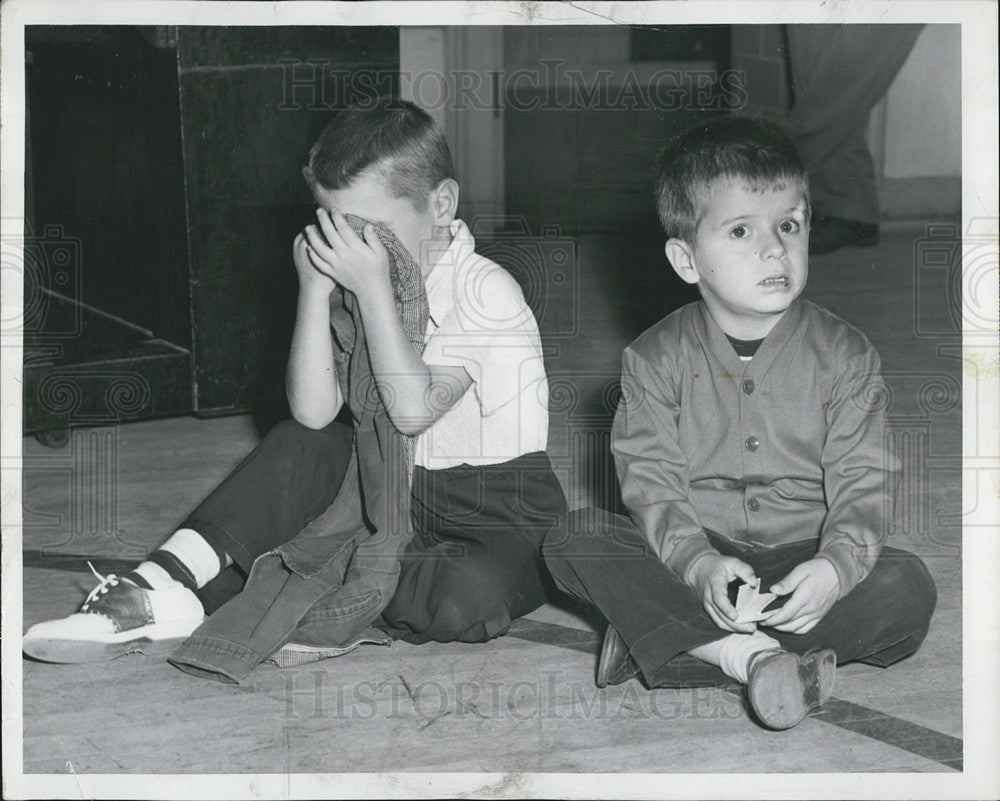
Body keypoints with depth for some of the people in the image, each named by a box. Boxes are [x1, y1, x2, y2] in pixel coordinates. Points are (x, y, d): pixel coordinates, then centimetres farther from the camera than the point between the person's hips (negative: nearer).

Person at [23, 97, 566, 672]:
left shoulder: (486, 291, -19)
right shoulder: (362, 291, 0)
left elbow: (413, 409, -30)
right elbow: (313, 411, -12)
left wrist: (375, 287, -31)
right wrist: (315, 287, -18)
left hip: (504, 516, -6)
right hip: (399, 493, 6)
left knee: (472, 596, -36)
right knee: (300, 446, -12)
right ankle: (165, 587, -23)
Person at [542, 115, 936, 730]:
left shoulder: (845, 356, -4)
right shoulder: (655, 360, -3)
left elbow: (863, 488, -9)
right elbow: (652, 484, -9)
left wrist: (834, 568, -30)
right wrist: (698, 563, -28)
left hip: (806, 560, 0)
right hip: (693, 556, 0)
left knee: (907, 587, -28)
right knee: (575, 538, -23)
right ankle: (749, 655, -35)